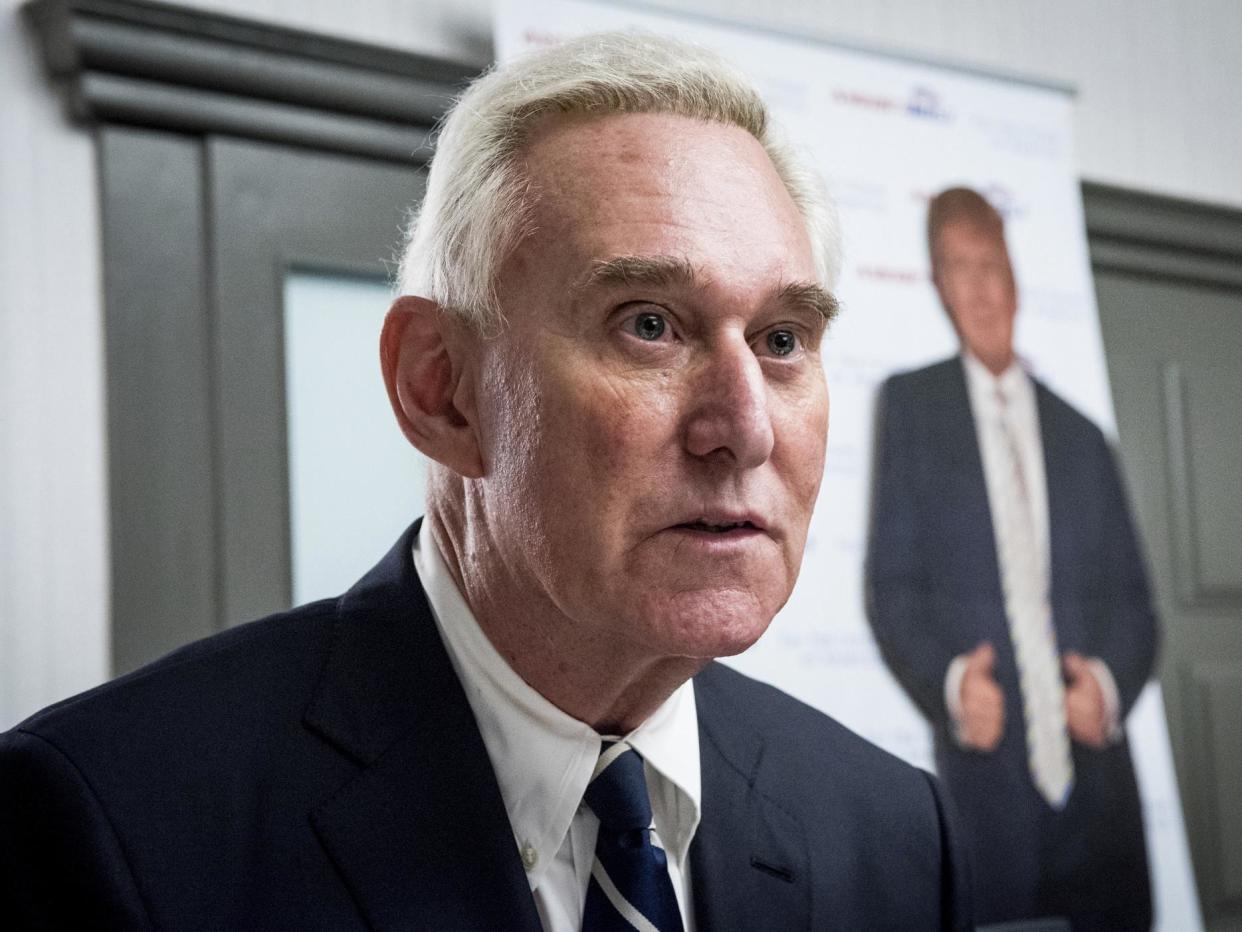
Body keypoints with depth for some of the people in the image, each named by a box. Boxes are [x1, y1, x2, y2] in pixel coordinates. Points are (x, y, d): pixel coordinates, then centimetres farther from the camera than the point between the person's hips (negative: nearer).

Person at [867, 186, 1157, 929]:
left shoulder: (1081, 437, 16)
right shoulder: (911, 404, 7)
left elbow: (1132, 600, 14)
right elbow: (892, 586, 2)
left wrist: (1111, 683, -7)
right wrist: (950, 683, -16)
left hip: (1100, 791, 3)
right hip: (986, 788, -3)